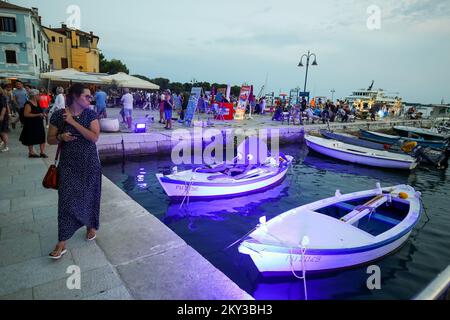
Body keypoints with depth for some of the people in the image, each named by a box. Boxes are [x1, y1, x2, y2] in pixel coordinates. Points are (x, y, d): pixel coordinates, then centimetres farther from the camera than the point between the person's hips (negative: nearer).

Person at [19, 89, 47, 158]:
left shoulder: (37, 102, 9)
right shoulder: (28, 104, -16)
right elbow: (26, 114, -23)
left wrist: (42, 114, 4)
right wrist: (37, 115, -26)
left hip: (39, 124, 8)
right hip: (31, 124, -8)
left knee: (42, 137, 3)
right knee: (31, 139, 5)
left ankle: (42, 152, 7)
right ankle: (31, 153, 17)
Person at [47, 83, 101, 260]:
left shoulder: (91, 114, -4)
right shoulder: (58, 115, -5)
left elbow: (94, 137, -16)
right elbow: (50, 139, 3)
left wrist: (73, 122, -19)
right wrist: (61, 136, -18)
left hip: (90, 164, 1)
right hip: (68, 165, -1)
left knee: (89, 196, 12)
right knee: (66, 200, -1)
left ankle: (91, 226, 37)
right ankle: (62, 243, 7)